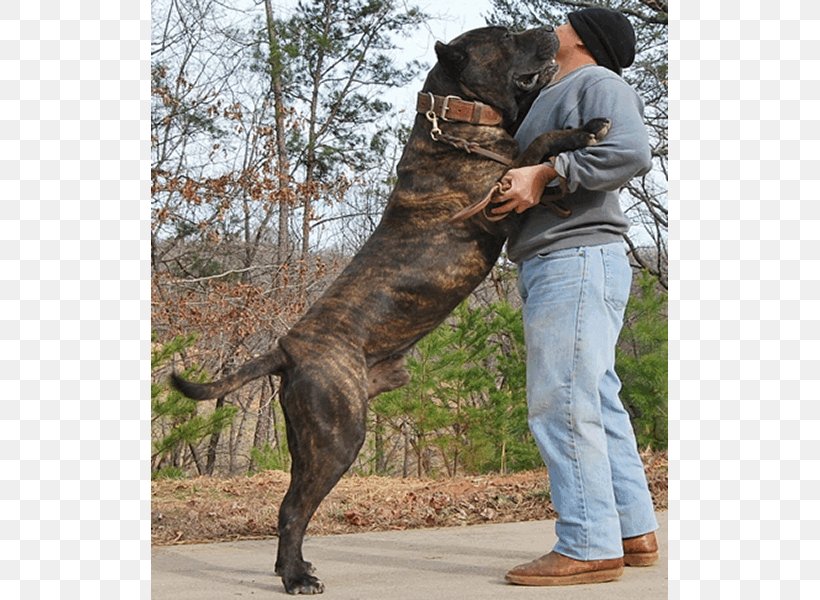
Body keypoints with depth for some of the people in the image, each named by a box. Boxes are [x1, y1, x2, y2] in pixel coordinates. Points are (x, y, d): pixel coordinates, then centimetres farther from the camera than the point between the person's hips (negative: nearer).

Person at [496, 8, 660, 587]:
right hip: (553, 269, 10)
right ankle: (634, 532, 15)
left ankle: (590, 547, -11)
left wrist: (545, 173, -20)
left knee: (562, 405, -12)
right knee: (597, 403, 10)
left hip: (577, 261, -10)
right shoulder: (552, 98, 26)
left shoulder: (597, 82, -3)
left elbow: (632, 152, -21)